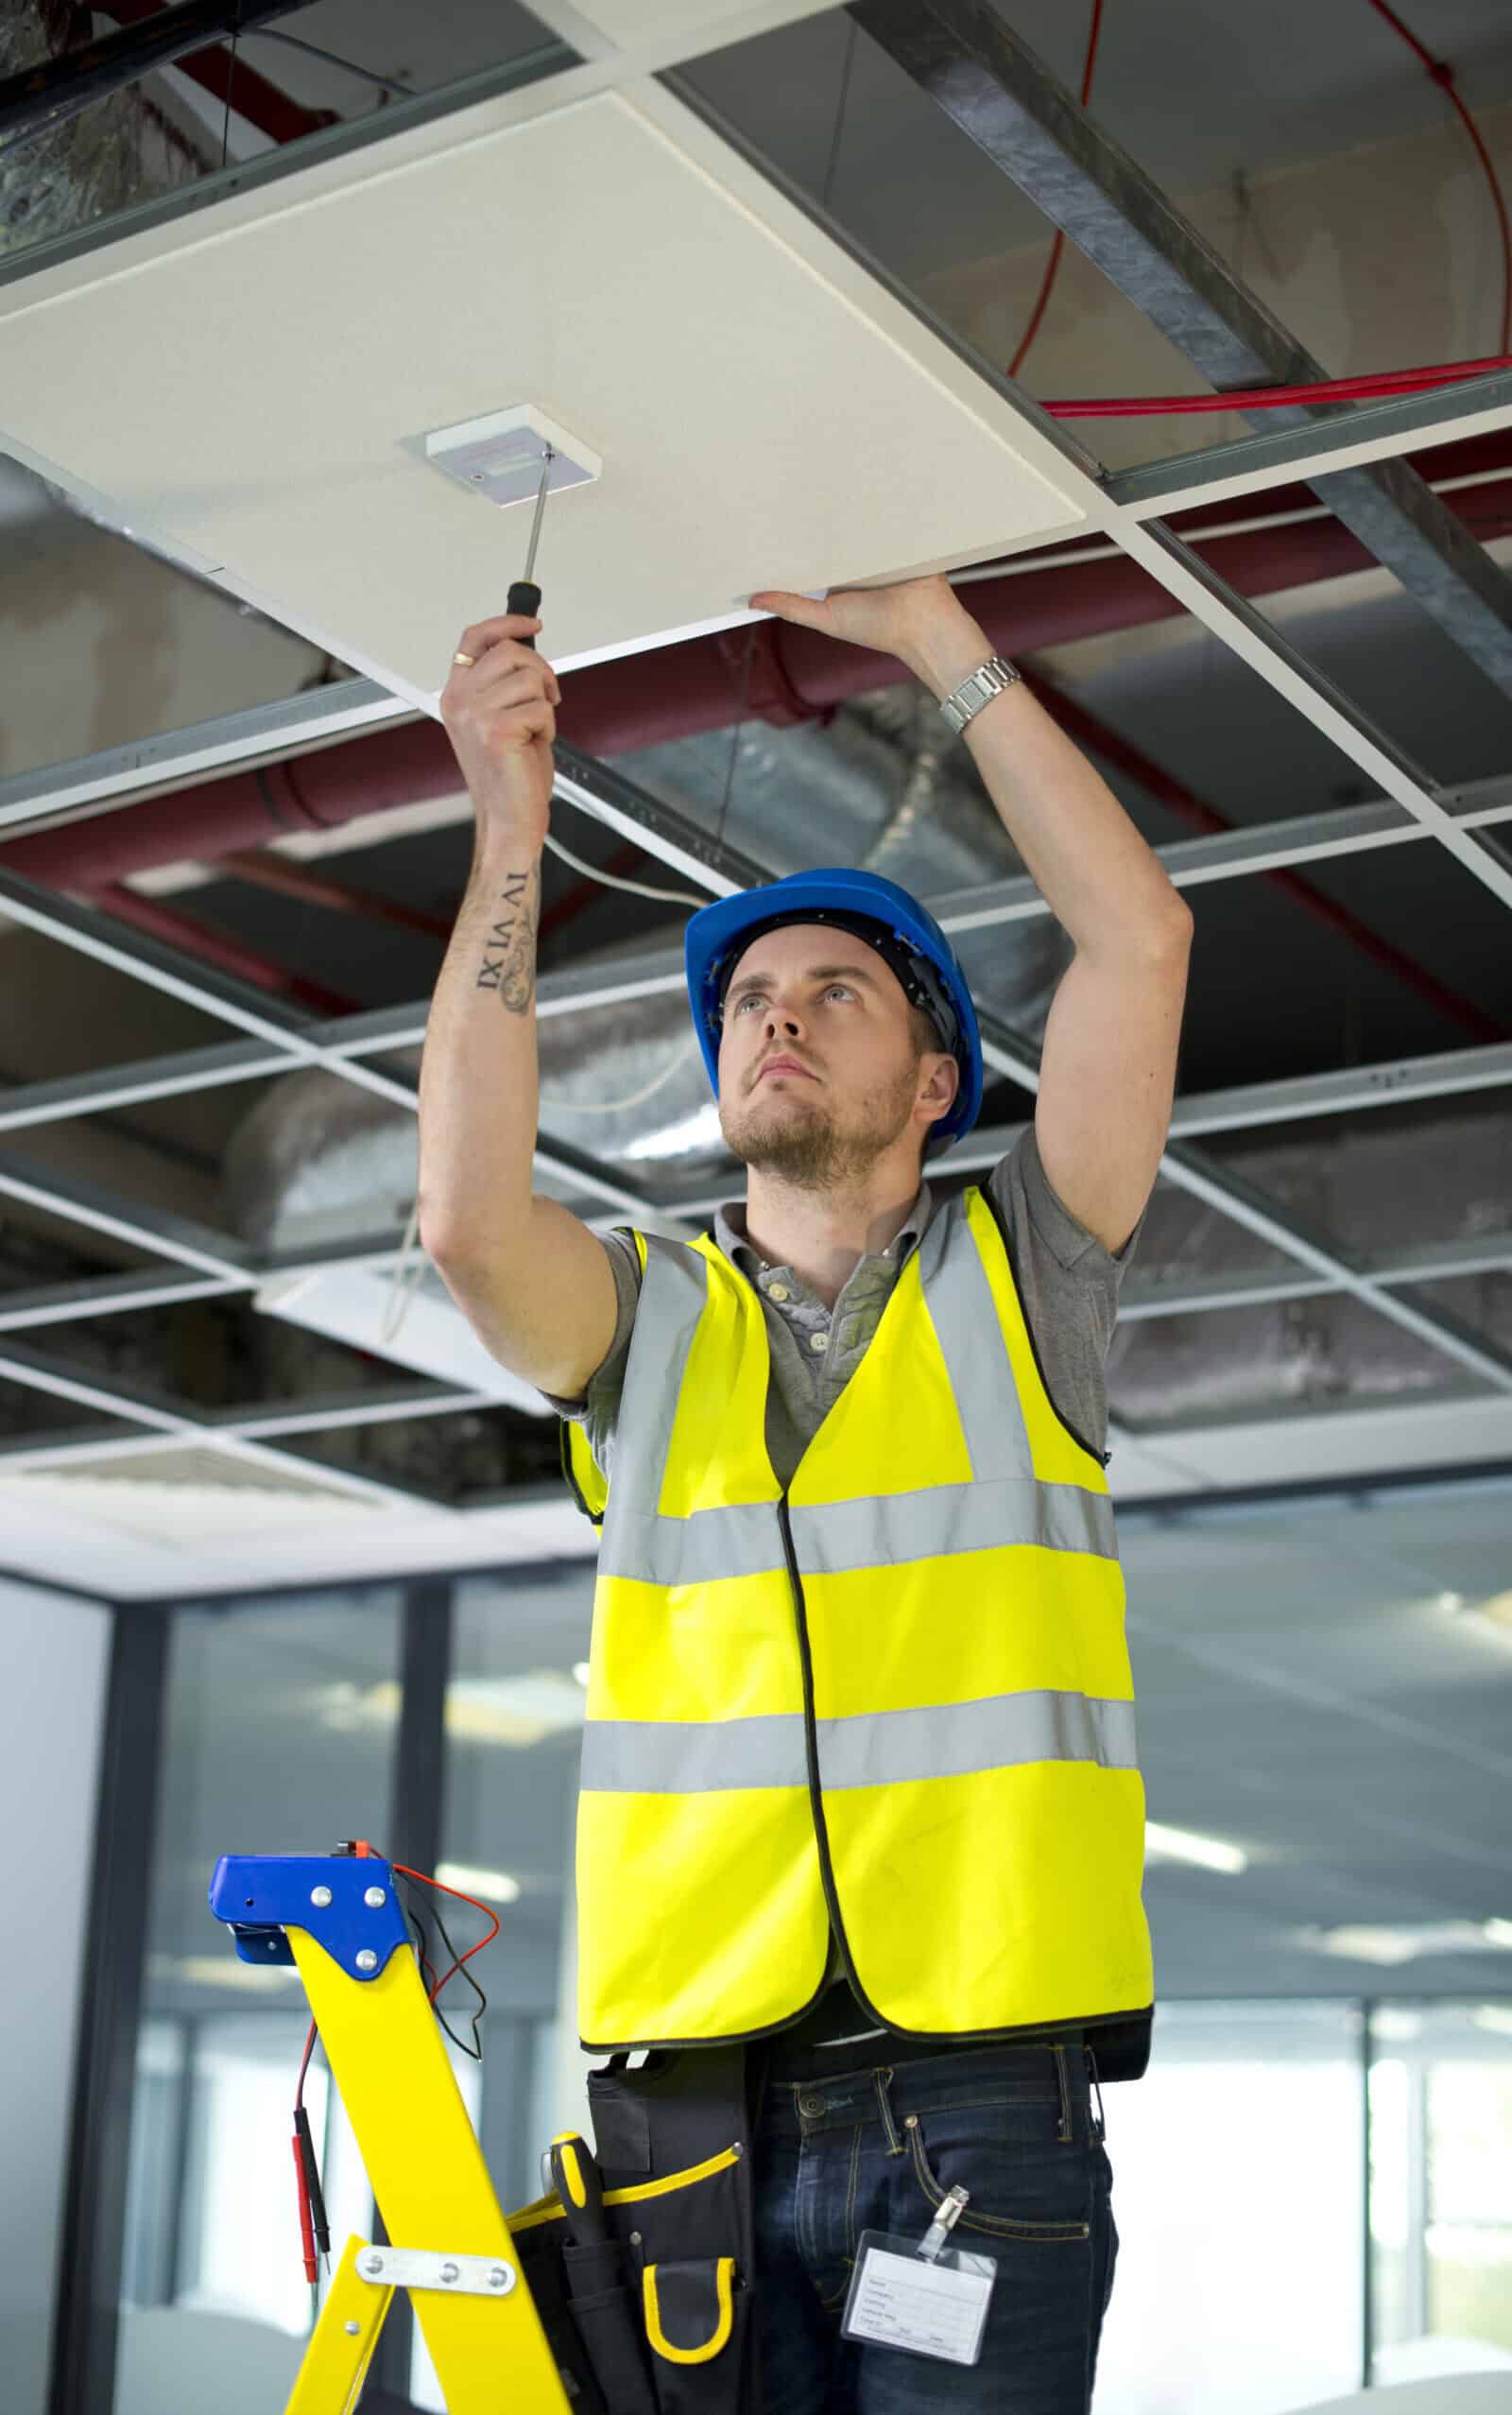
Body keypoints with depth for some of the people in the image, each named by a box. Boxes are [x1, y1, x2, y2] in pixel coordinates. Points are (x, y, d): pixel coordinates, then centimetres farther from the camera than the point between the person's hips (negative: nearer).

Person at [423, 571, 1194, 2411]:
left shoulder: (1016, 1277, 10)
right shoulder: (646, 1316, 13)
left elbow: (1141, 938, 0)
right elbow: (469, 1218, -9)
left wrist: (939, 643, 2)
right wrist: (510, 829, -7)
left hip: (979, 2087, -1)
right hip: (695, 2086, 2)